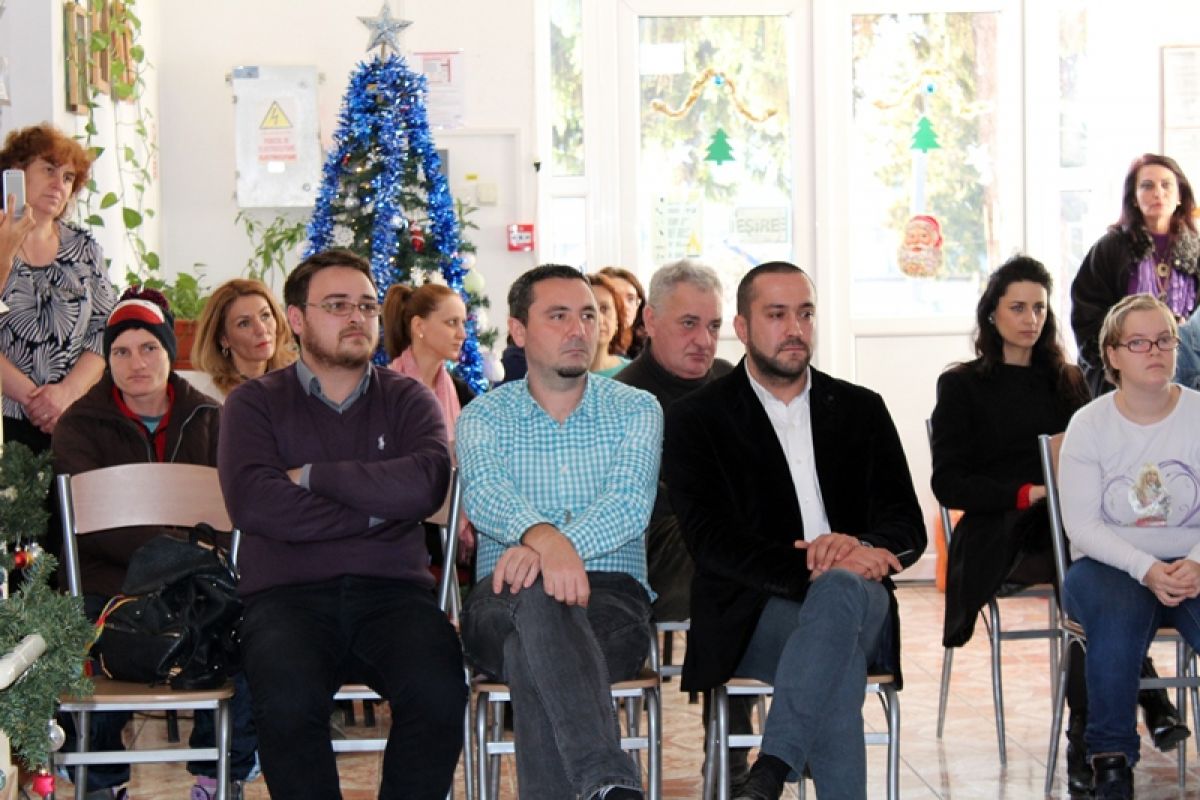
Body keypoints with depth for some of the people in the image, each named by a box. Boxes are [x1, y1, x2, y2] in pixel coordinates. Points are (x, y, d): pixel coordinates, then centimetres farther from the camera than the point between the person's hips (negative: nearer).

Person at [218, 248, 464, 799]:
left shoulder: (407, 399, 15)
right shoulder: (255, 402, 12)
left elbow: (423, 485, -7)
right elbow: (252, 503, -8)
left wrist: (310, 475, -3)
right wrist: (375, 507, -4)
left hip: (392, 592, 1)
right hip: (288, 595, -1)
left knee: (438, 694, -29)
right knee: (287, 703, -33)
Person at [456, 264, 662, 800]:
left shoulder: (636, 410, 12)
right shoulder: (482, 418, 12)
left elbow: (630, 503, -7)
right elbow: (485, 493, -11)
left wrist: (568, 545, -30)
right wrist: (545, 537, -36)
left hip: (612, 600, 0)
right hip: (502, 607, 0)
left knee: (533, 650, -36)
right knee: (537, 593, -39)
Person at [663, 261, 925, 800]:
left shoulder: (861, 410, 19)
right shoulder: (697, 420, 8)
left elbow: (907, 527, 9)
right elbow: (710, 539, -7)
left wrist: (863, 552, -17)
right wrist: (806, 567, -23)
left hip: (858, 600, 2)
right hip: (753, 612, -2)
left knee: (841, 588, -37)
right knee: (838, 660, -37)